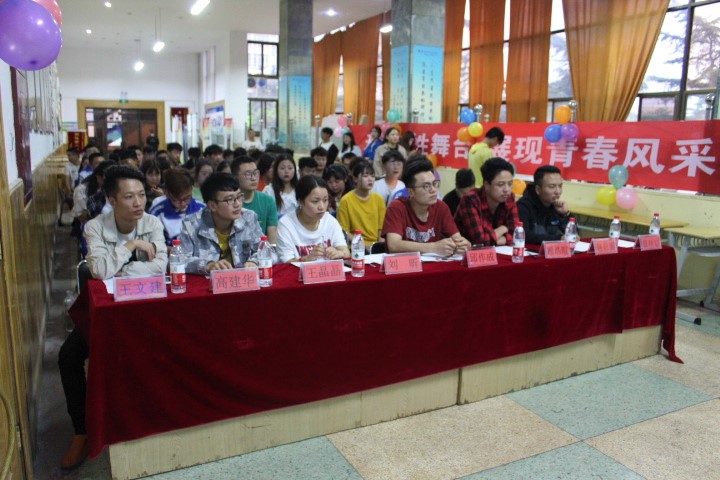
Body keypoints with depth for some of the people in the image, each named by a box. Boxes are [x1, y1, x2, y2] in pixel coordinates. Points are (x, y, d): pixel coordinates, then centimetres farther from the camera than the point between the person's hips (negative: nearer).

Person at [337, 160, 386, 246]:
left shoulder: (378, 199, 9)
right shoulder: (346, 200, -1)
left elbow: (382, 227, 11)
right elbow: (344, 231, -2)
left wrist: (381, 244, -8)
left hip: (376, 246, 4)